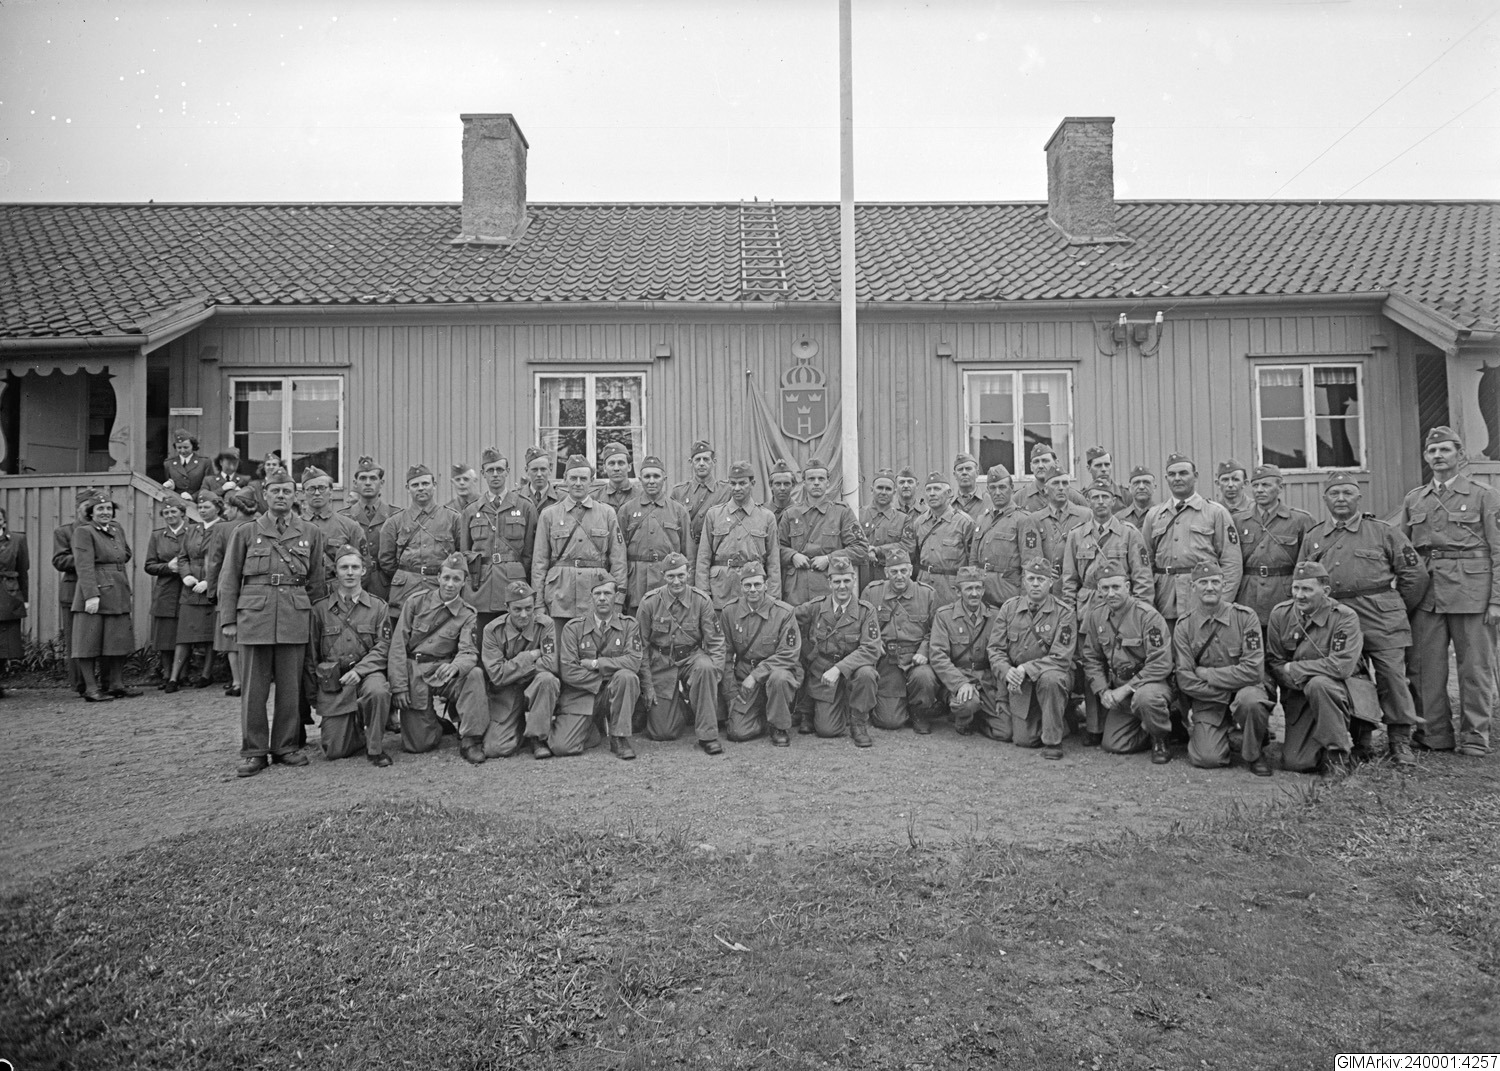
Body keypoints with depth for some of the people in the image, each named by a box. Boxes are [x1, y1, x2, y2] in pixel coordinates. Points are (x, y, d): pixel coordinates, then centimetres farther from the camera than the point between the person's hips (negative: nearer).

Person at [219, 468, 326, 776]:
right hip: (254, 615, -1)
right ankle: (254, 752, 11)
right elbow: (229, 579, 7)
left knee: (290, 687, 5)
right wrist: (228, 620, 2)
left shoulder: (310, 533, 10)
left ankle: (286, 747, 17)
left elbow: (316, 578, 14)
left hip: (295, 617, 1)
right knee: (254, 688, 1)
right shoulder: (245, 532, 7)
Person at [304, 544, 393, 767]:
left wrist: (359, 670, -19)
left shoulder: (378, 606, 4)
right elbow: (310, 656, 10)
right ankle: (355, 729, 31)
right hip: (331, 682, 1)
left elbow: (383, 647, -2)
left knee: (378, 691, -38)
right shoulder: (320, 610, 5)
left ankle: (376, 748, -15)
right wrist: (313, 697, 10)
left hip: (367, 671, -1)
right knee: (335, 751, -6)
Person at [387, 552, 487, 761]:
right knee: (418, 744, -6)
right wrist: (399, 686, -11)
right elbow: (398, 643, -4)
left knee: (475, 674, -32)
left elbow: (468, 652, -11)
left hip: (442, 671, 1)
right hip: (413, 673, -1)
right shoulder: (416, 600, -1)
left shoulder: (466, 614, 2)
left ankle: (470, 739, -21)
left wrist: (455, 666, -36)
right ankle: (439, 725, 29)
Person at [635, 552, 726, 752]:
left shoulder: (701, 600, -7)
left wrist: (714, 672, -18)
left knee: (705, 668, -38)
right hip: (661, 661, 0)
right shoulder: (650, 602, -8)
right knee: (664, 733, -5)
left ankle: (708, 735, -24)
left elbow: (715, 641, -3)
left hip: (692, 656, 1)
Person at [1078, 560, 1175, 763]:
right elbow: (1091, 659, 6)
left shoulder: (1147, 615, -18)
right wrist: (1103, 691, -8)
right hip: (1119, 689, 5)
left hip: (1151, 682, -5)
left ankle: (1160, 740, -9)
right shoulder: (1095, 616, 0)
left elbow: (1160, 664, -21)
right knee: (1112, 744, -3)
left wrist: (1126, 689, -22)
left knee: (1145, 697, -40)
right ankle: (1150, 731, 25)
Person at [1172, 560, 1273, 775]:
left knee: (1250, 700, -37)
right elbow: (1186, 681, -7)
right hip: (1207, 702, 1)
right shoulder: (1184, 627, -2)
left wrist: (1207, 674, -13)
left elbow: (1253, 670, -14)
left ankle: (1254, 754, -7)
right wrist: (1226, 694, -16)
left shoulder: (1245, 617, -6)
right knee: (1207, 758, -18)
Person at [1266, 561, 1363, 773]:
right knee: (1294, 763, -10)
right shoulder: (1280, 613, -2)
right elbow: (1274, 663, 0)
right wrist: (1298, 682, -18)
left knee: (1318, 684, -38)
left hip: (1336, 693, -3)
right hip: (1297, 699, 3)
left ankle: (1338, 751, -17)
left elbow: (1343, 665, -25)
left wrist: (1294, 669, -17)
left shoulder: (1345, 617, -13)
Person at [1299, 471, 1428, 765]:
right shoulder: (1312, 538, 12)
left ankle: (1400, 742, 8)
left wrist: (1398, 610, 10)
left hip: (1382, 618, -2)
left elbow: (1415, 573, 7)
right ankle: (1358, 741, 16)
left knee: (1392, 676, -5)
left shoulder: (1383, 531, 4)